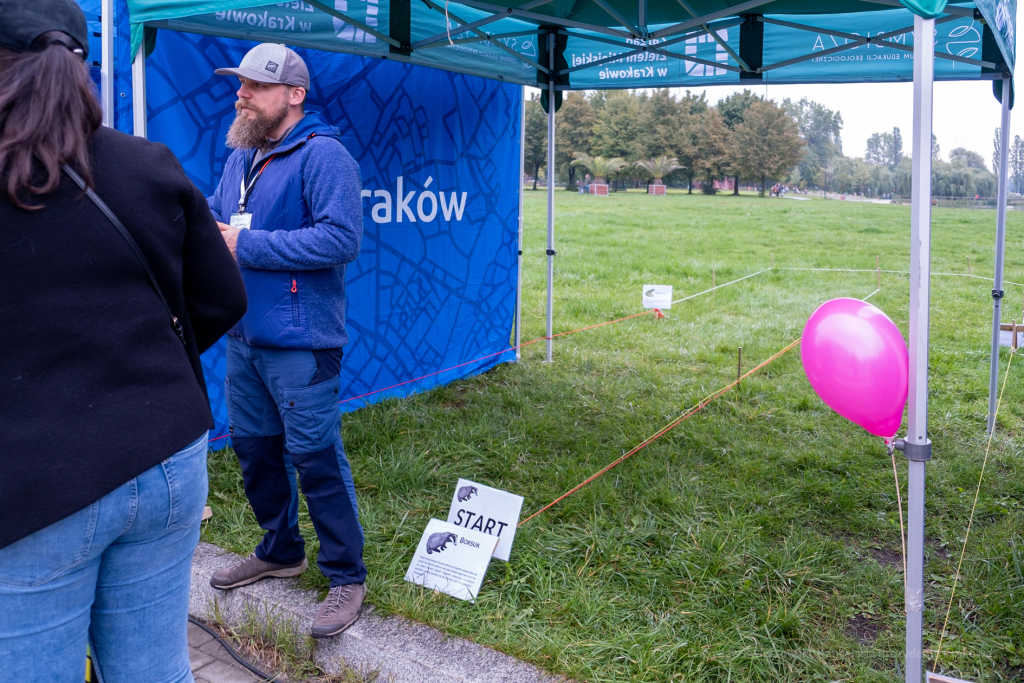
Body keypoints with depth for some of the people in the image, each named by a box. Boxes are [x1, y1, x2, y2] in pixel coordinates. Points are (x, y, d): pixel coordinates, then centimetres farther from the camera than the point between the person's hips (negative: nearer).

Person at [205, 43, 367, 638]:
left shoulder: (323, 155, -13)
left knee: (316, 458, -2)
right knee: (255, 448, 18)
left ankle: (347, 577, 14)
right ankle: (281, 551, 39)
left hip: (299, 343, -8)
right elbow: (215, 217, 21)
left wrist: (247, 245, -21)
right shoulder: (242, 157, 13)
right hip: (244, 337, 9)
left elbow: (341, 238, -24)